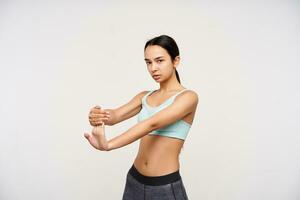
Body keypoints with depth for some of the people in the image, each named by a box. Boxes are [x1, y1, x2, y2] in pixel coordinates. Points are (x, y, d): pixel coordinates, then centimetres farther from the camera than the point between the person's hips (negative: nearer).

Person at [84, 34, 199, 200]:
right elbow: (116, 115, -8)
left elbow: (153, 124, -24)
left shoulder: (188, 96, -10)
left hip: (166, 186, -4)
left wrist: (107, 145, -33)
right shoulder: (144, 97, 7)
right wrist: (98, 116, -30)